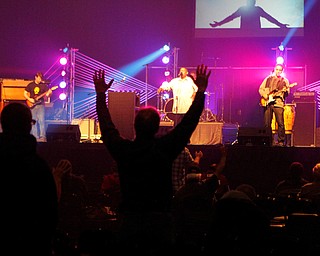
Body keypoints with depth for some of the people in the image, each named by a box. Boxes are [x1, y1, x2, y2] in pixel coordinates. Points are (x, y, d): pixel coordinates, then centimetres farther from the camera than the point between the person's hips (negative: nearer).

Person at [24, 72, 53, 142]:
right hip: (32, 105, 1)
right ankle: (35, 138, 6)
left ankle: (42, 137, -12)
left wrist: (49, 93, -19)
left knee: (42, 121, -12)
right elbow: (25, 93, 8)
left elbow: (49, 92, 5)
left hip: (40, 105, -1)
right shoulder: (30, 85, 6)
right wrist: (29, 99, -8)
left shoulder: (44, 85, 4)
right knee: (34, 122, 2)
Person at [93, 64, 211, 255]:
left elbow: (107, 126, 14)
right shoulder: (165, 148, -8)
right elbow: (188, 122, 0)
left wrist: (100, 94, 24)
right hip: (160, 219, -2)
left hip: (129, 219, 2)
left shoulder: (123, 149, -3)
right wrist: (201, 91, 8)